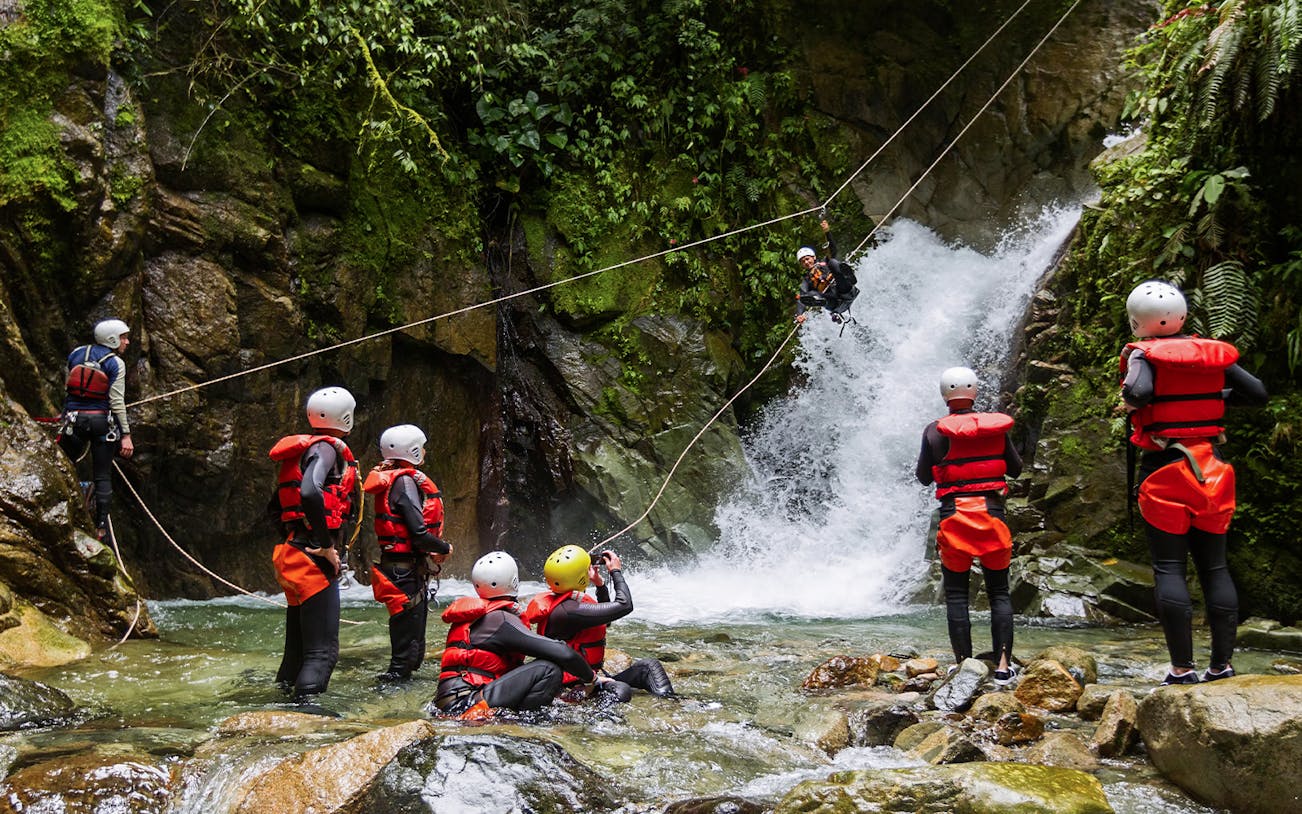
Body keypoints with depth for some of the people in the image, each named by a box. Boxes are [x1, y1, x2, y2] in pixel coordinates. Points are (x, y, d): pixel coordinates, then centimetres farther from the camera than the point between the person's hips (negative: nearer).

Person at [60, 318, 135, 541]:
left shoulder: (77, 353, 5)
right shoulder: (115, 363, -8)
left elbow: (67, 385, 11)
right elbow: (117, 402, -12)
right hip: (102, 420, -2)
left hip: (75, 419, 2)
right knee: (103, 477, 5)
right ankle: (101, 527, 7)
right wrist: (126, 435, -9)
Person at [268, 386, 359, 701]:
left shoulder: (302, 449, 18)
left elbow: (276, 507, 23)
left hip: (291, 554, 9)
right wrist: (327, 546, -20)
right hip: (314, 560, -9)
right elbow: (309, 493, -28)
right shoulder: (327, 448, -9)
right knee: (323, 649, -12)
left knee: (298, 641, 17)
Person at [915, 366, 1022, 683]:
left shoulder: (935, 431, -4)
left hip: (954, 516, -1)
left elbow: (923, 477, 4)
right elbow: (1015, 469, 9)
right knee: (999, 593, 9)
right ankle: (1003, 663, 3)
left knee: (956, 595, 6)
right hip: (992, 513, 1)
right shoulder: (996, 425, 1)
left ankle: (964, 664, 2)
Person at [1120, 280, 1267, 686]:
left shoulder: (1143, 353, -9)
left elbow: (1139, 391, -28)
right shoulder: (1213, 354, 5)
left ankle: (1182, 668, -3)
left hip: (1164, 470, -4)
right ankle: (1222, 664, 10)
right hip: (1210, 468, 5)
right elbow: (1258, 392, 4)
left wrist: (1130, 398, -6)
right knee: (1215, 567, 10)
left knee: (1169, 568, -1)